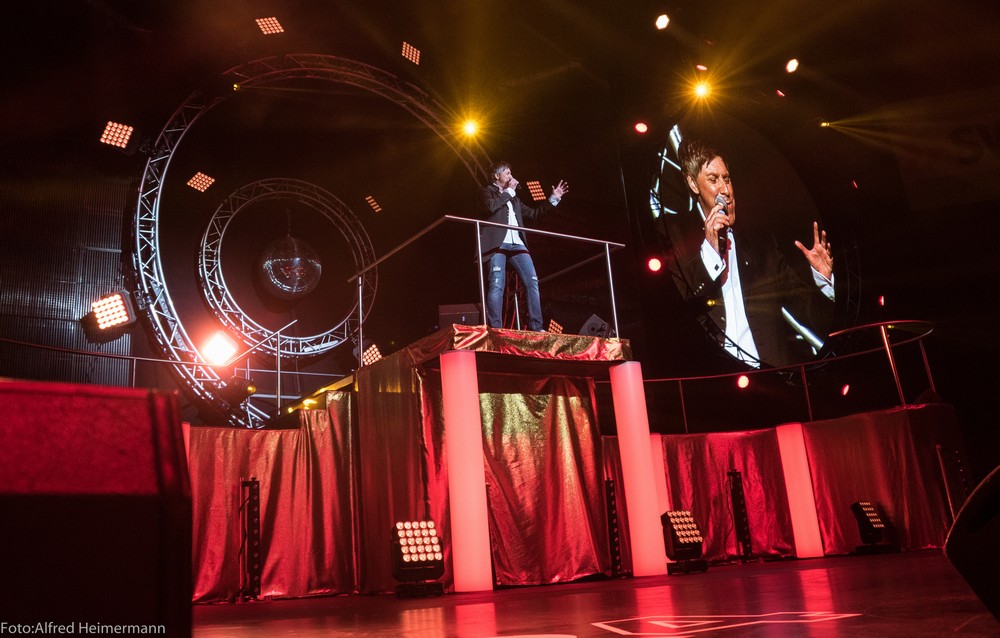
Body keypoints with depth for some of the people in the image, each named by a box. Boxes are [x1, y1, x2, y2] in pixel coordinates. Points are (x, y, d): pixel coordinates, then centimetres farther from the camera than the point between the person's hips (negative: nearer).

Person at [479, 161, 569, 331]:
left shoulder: (514, 198, 30)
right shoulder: (487, 191, 11)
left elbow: (533, 213, 30)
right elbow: (491, 206, -11)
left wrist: (553, 198, 27)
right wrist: (509, 191, -1)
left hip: (516, 243, 6)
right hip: (498, 242, -6)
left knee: (532, 281, -6)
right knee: (497, 285, -15)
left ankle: (536, 327, -7)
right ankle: (495, 328, -16)